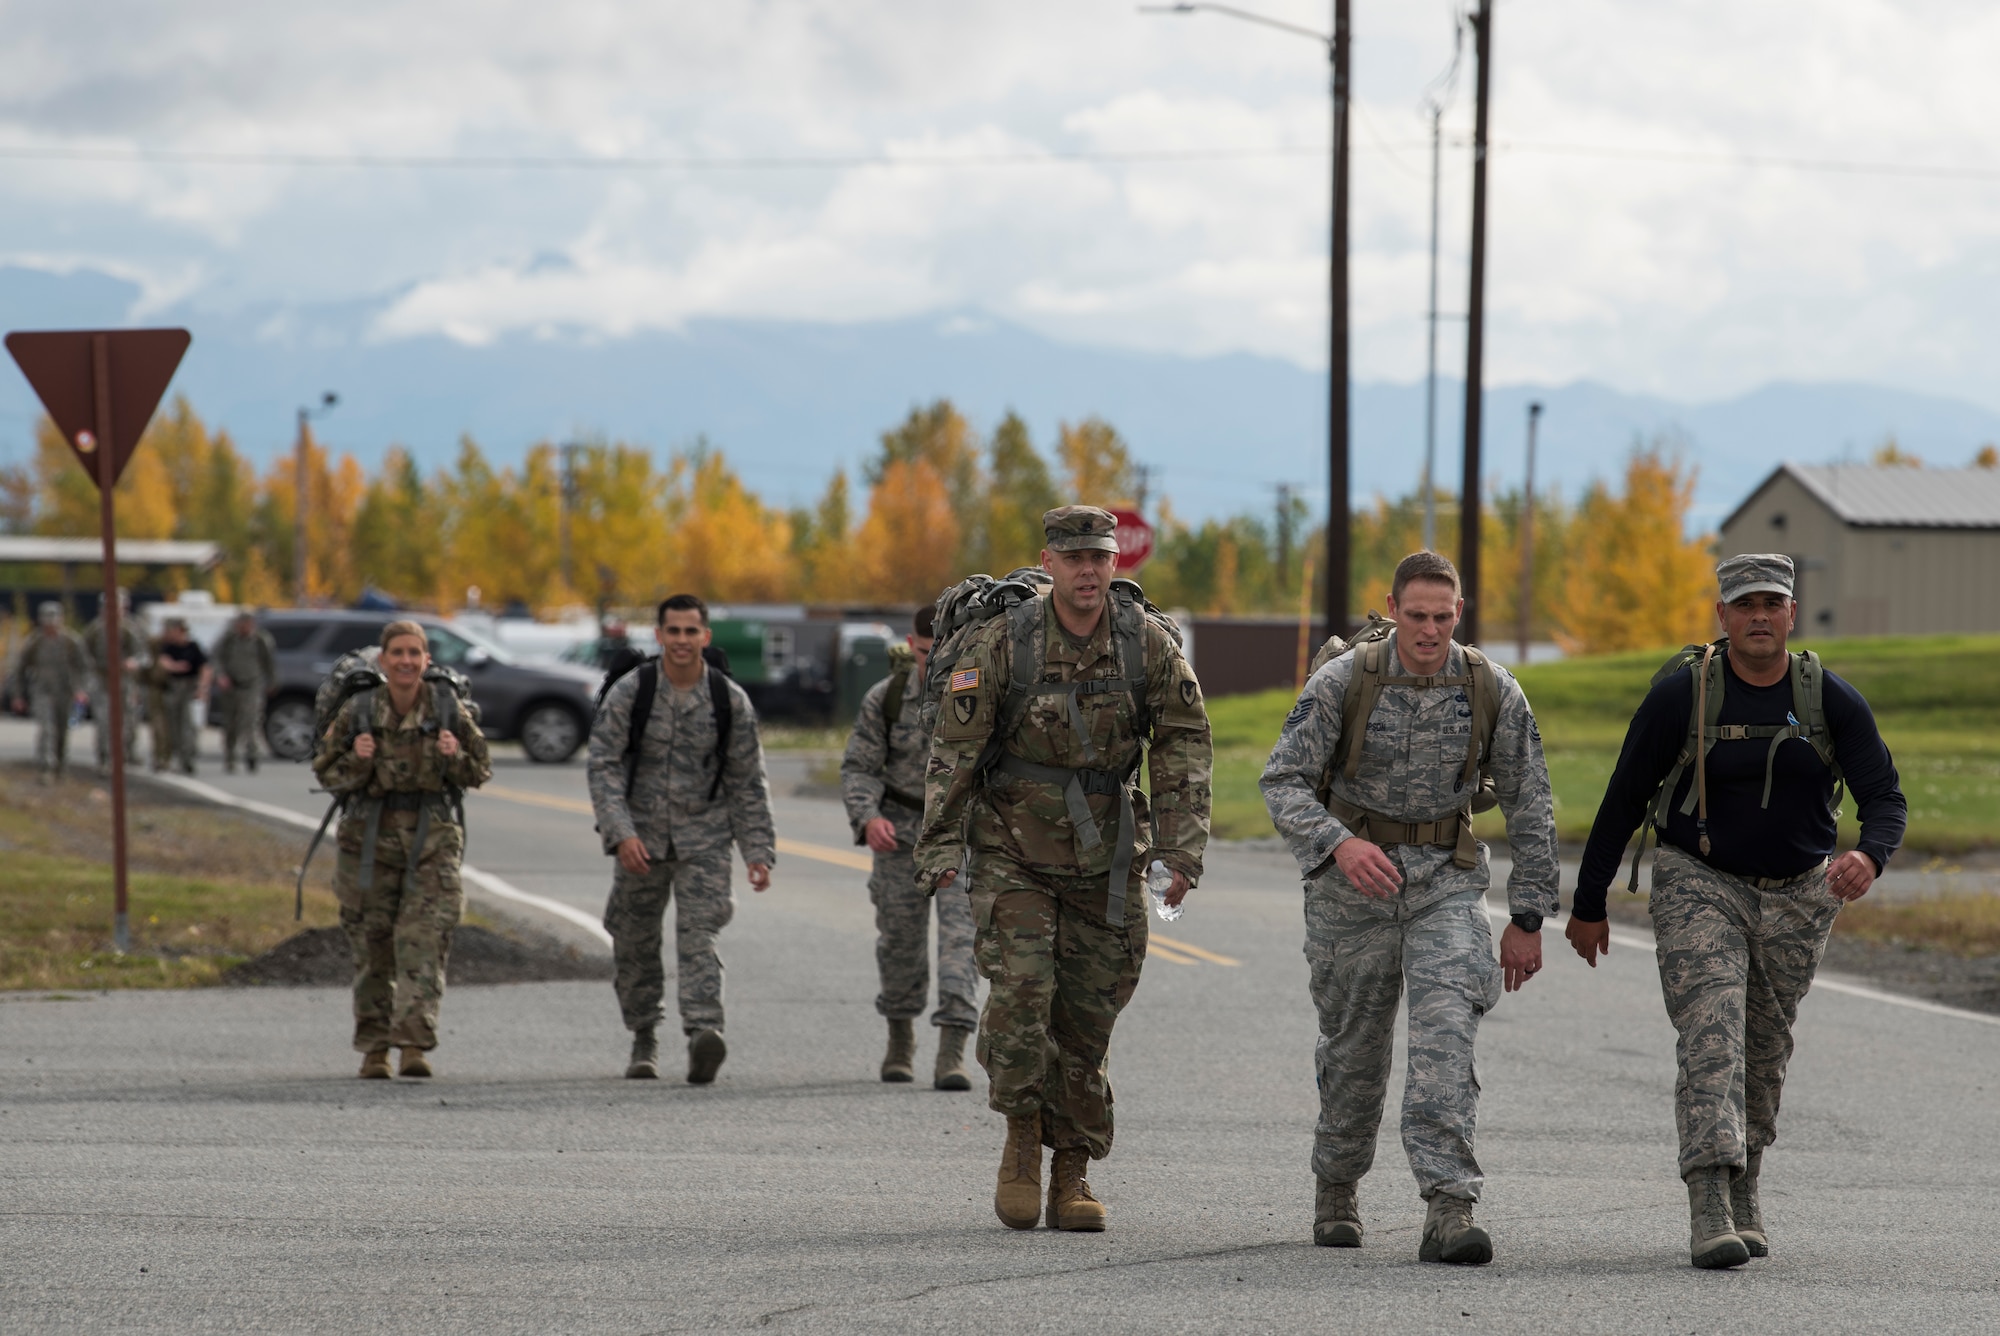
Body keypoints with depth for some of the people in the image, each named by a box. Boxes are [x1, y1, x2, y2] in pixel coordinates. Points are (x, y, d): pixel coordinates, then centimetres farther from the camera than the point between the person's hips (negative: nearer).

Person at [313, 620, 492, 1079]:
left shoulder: (447, 708, 0)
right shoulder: (358, 710, -1)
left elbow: (481, 772, 8)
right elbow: (327, 773, 7)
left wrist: (455, 757, -13)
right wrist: (356, 761, -13)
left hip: (433, 836, -1)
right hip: (370, 834, 1)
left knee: (425, 939, -12)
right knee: (372, 944, 4)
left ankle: (414, 1042, -16)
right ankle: (374, 1047, 15)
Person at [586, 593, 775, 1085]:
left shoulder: (730, 701, -2)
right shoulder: (629, 693, -5)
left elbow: (748, 782, 4)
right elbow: (604, 766, -8)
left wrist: (759, 852, 0)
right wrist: (621, 833, -20)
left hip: (704, 836, -1)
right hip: (641, 836, 1)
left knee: (698, 935, -17)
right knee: (635, 944, 7)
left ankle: (704, 1032, -32)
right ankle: (644, 1040, 25)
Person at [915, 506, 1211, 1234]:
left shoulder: (1148, 643, -4)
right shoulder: (1000, 644, -9)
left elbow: (1184, 743, -1)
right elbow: (953, 751, -6)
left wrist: (1182, 846, -9)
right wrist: (940, 847, -11)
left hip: (1105, 859, 2)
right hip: (1013, 853, -2)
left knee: (1088, 1014, 4)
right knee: (1021, 990, -18)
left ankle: (1072, 1174, 14)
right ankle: (1022, 1132, 3)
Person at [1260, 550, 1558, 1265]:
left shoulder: (1494, 691, -7)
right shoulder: (1342, 681, -11)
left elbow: (1529, 807, 1)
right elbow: (1283, 781, -12)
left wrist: (1528, 918, 1)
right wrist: (1341, 844, -30)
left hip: (1445, 882, 0)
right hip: (1352, 879, 0)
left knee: (1445, 1033, -19)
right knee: (1353, 1048, 11)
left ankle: (1449, 1211, -25)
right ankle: (1336, 1192, 35)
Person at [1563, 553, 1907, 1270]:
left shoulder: (1832, 701, -7)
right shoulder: (1681, 695, -12)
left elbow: (1886, 799, -10)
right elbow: (1624, 800, -4)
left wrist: (1868, 856, -34)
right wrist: (1588, 905, 0)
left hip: (1797, 898, 3)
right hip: (1699, 886, -3)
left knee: (1764, 1050, 15)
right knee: (1711, 1036, -19)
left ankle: (1743, 1194, 34)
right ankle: (1710, 1210, -29)